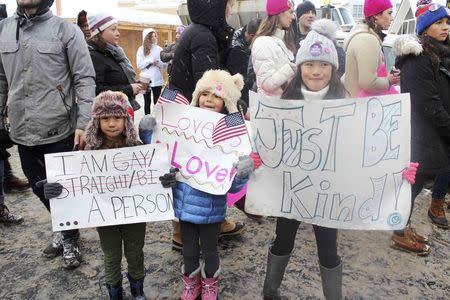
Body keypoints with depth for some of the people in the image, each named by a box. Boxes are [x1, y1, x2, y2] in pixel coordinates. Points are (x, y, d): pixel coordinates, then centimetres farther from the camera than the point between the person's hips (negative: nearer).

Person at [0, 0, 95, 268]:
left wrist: (83, 124, -16)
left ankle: (70, 238, 30)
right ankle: (64, 229, 40)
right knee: (40, 188, 17)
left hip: (60, 131, -5)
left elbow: (85, 80, -9)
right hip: (23, 132, 5)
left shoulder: (66, 30, -5)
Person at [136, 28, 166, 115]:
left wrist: (158, 63, -17)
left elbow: (165, 64, 2)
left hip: (157, 79, 1)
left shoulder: (159, 49, 5)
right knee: (147, 102, 7)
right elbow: (139, 65, -5)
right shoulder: (141, 49, 2)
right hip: (145, 79, -1)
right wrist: (150, 61, -15)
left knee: (157, 101, 4)